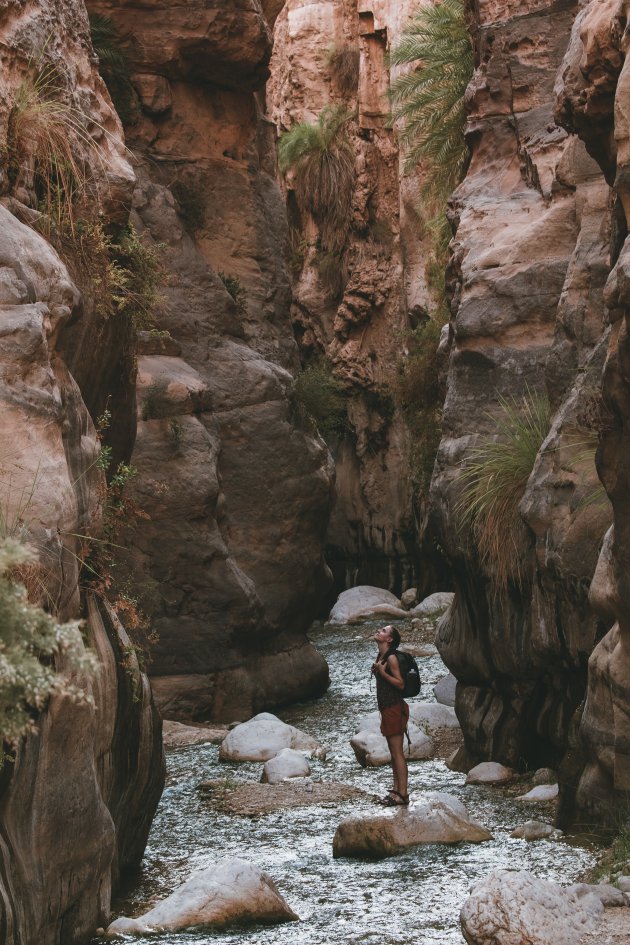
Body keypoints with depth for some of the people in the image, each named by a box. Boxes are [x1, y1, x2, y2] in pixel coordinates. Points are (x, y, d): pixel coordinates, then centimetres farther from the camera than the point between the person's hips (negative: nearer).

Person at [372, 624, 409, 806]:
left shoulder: (391, 658, -16)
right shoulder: (381, 656, 12)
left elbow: (400, 684, -20)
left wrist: (382, 673, -24)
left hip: (394, 708, -10)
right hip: (387, 708, 10)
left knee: (398, 753, -7)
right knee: (394, 752, 14)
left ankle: (402, 795, -4)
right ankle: (396, 790, 21)